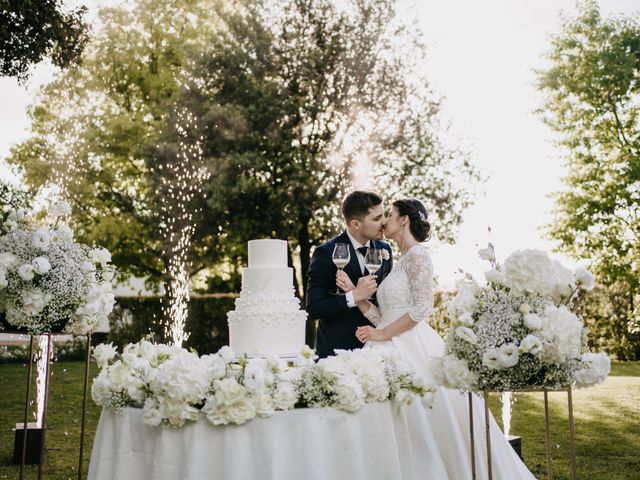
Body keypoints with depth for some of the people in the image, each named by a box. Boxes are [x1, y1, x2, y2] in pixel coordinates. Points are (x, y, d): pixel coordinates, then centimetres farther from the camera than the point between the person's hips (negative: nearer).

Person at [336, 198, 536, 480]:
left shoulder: (417, 255, -5)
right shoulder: (400, 261, 19)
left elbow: (422, 306, -17)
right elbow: (382, 317, 13)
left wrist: (382, 334, -14)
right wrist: (353, 291, 5)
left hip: (413, 350, -8)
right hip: (397, 351, 8)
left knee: (433, 423, -4)